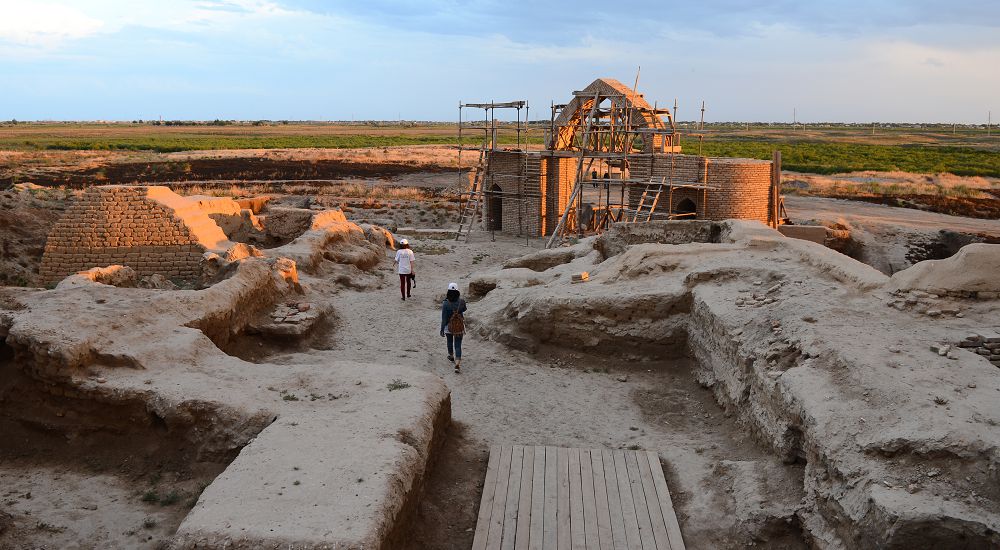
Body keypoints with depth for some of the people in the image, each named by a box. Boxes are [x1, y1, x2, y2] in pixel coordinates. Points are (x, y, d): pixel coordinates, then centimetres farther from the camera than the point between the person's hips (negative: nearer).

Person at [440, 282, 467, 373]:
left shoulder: (445, 303, -20)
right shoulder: (461, 302, -15)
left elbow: (444, 318, -17)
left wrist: (442, 329, -8)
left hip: (449, 327, 0)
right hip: (459, 327, 0)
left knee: (450, 342, 26)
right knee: (458, 345, 3)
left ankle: (451, 356, 50)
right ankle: (457, 364, -11)